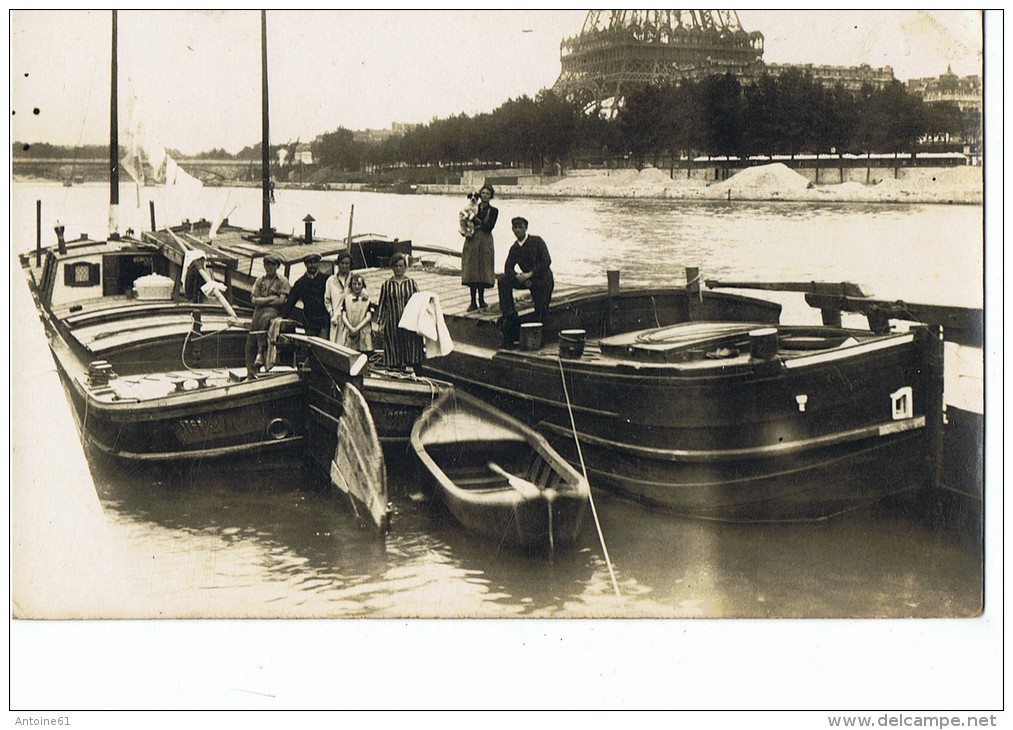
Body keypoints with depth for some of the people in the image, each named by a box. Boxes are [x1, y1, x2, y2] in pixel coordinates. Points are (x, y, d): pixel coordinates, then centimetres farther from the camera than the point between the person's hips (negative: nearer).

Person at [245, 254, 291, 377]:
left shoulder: (282, 281, 7)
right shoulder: (259, 280, 17)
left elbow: (281, 300, -6)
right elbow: (254, 300, 6)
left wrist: (262, 301, -3)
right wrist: (271, 298, -4)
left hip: (274, 310, -4)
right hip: (259, 311, 4)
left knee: (264, 319, -40)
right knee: (250, 343, -7)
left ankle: (261, 352, -34)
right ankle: (250, 373, -4)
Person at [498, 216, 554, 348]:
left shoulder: (537, 241, -8)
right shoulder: (515, 248, 7)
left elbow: (546, 261, -18)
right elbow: (508, 268, 3)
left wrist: (530, 274, -20)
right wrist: (518, 276, -19)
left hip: (543, 279, -5)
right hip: (526, 279, 5)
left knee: (540, 310, -12)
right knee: (504, 280, -13)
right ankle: (509, 314, -12)